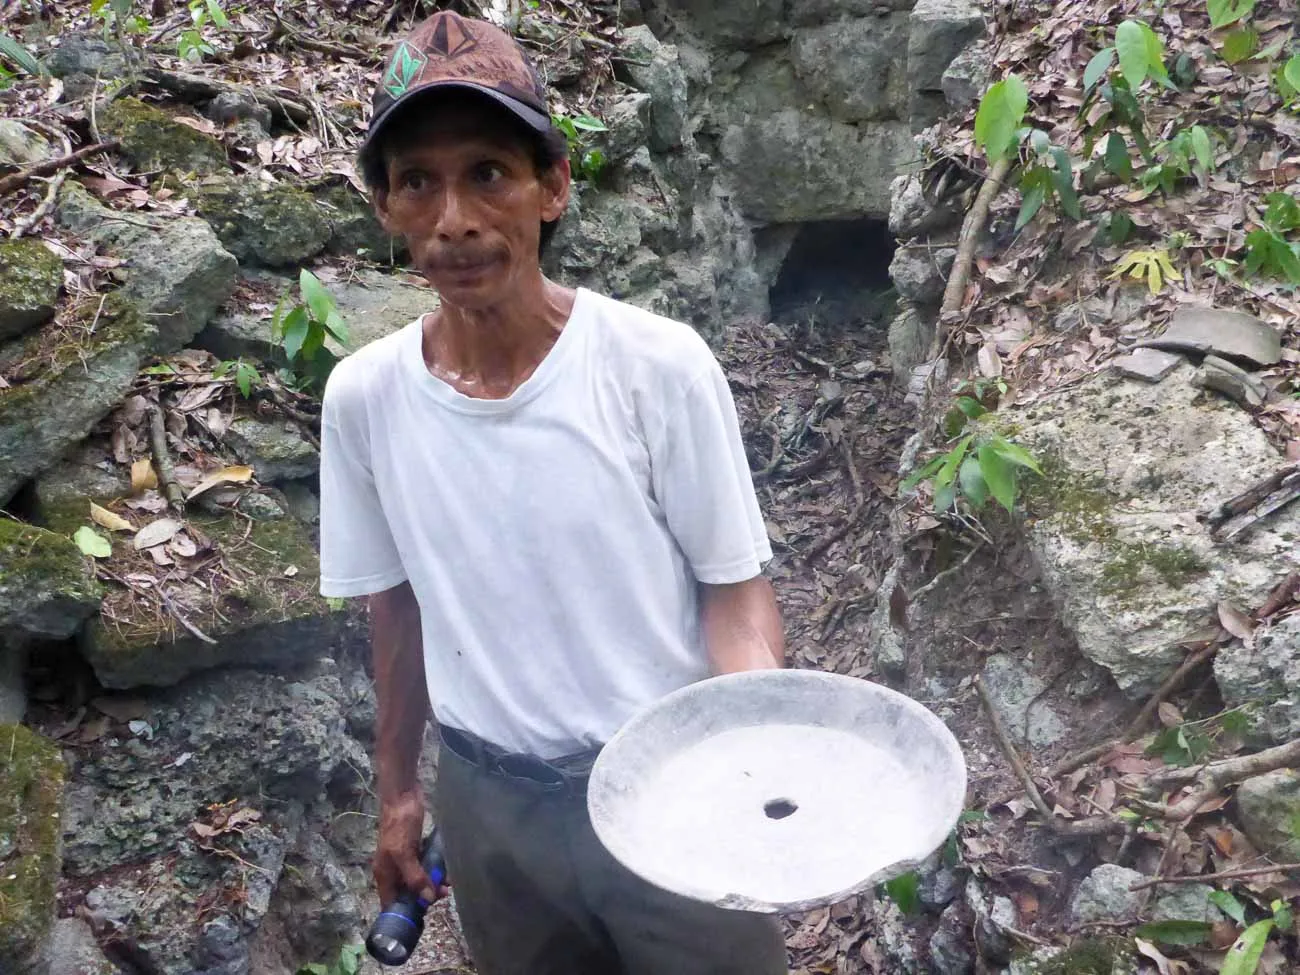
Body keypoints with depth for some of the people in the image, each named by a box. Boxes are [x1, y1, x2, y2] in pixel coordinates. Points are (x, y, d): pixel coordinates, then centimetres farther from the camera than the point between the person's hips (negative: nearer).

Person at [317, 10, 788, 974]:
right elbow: (399, 605, 4)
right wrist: (397, 788, 12)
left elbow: (734, 584, -9)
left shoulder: (658, 364, -19)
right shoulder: (363, 397, -9)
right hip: (487, 801, 3)